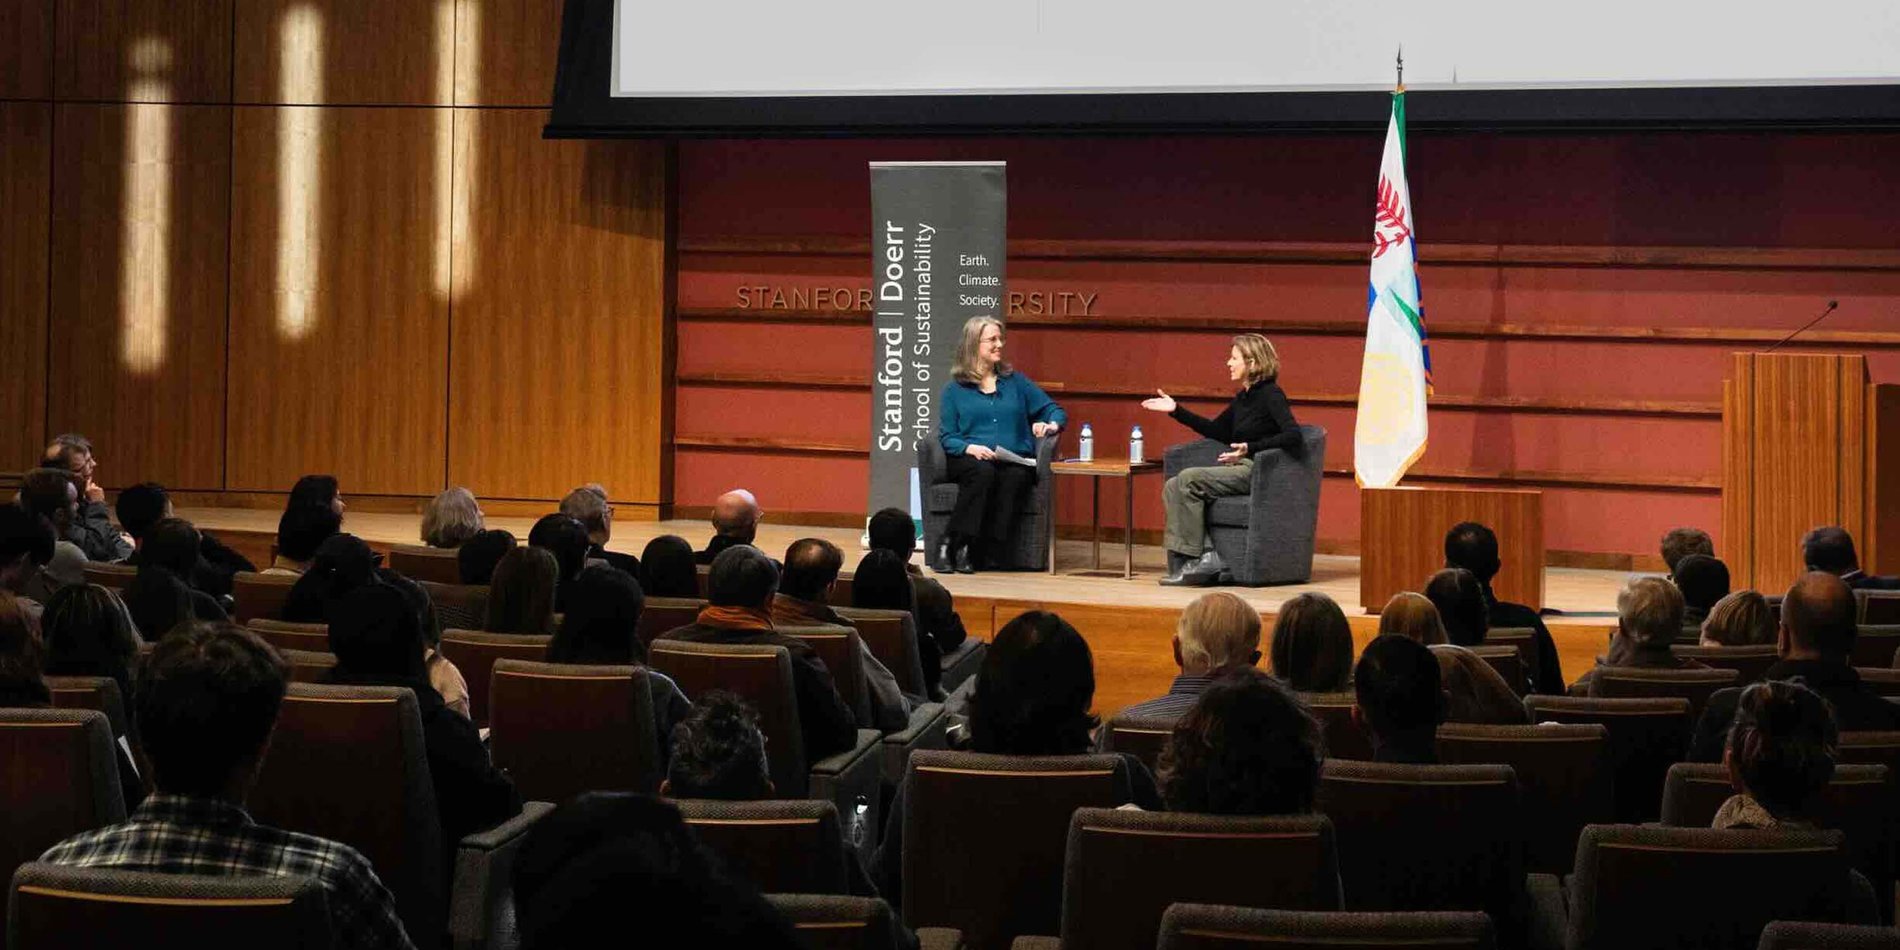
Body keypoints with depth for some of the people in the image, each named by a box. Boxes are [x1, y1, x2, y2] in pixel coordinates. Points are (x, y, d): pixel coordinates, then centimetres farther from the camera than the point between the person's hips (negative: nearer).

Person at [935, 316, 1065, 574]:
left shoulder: (1015, 382, 20)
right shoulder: (954, 389, 13)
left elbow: (1054, 410, 20)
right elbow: (947, 437, 5)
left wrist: (1052, 425, -3)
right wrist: (970, 448, -15)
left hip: (1015, 458, 2)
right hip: (970, 459, -2)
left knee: (1016, 477, -35)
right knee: (984, 472, -38)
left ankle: (975, 553, -36)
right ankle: (950, 545, -37)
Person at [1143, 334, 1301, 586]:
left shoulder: (1270, 395, -9)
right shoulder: (1243, 397, 18)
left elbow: (1293, 437, -21)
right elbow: (1217, 431, 28)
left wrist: (1250, 448, -31)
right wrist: (1176, 410, 25)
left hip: (1255, 470, -9)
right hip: (1236, 467, 9)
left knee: (1188, 481, -24)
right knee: (1173, 487, -10)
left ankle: (1193, 560, -21)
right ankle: (1205, 556, -21)